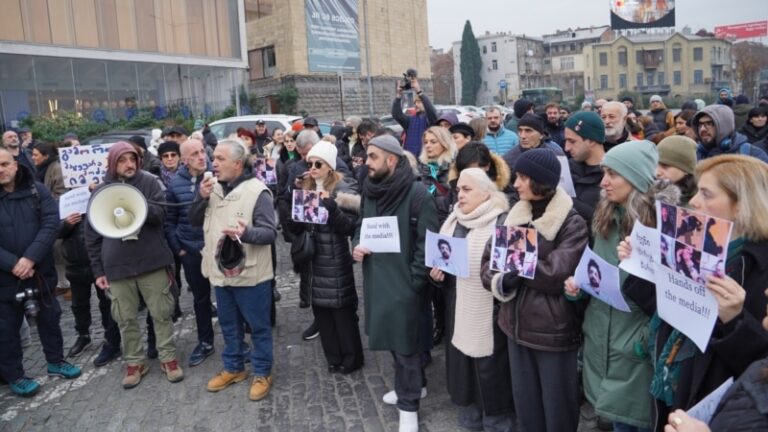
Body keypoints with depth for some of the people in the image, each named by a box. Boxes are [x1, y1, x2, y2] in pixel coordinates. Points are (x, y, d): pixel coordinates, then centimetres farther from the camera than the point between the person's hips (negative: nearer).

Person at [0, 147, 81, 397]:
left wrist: (30, 258, -20)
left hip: (40, 271, 2)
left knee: (49, 317, 15)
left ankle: (55, 362, 34)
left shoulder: (36, 190, -2)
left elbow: (51, 223, -10)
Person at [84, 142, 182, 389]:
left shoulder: (150, 183, 1)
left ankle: (168, 357, 20)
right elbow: (92, 235, 7)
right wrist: (98, 270, 4)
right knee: (126, 319, 10)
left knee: (161, 313, 7)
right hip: (117, 265, 1)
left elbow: (161, 214, -8)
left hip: (151, 261, -1)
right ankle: (134, 362, 24)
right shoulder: (100, 192, 4)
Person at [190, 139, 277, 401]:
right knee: (229, 325, 20)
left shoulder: (257, 191, -16)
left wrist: (246, 233, -38)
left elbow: (270, 232, -18)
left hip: (250, 274, -6)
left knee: (258, 326, 8)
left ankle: (262, 373, 23)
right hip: (221, 272, 7)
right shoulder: (213, 188, 6)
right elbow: (194, 222, 8)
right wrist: (201, 198, -9)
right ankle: (233, 368, 36)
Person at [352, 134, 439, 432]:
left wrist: (415, 278, -16)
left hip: (403, 281, -7)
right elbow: (361, 224, 20)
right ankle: (411, 385, 40)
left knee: (405, 343, 3)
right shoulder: (370, 190, 8)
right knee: (391, 337, 20)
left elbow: (428, 240, -14)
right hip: (376, 278, 7)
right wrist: (357, 246, -1)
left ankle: (408, 404, 19)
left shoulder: (416, 193, -15)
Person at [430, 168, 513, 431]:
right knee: (462, 361, 16)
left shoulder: (503, 222, -12)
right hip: (458, 309, 7)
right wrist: (437, 272, 3)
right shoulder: (453, 221, 12)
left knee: (490, 367, 5)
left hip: (490, 311, -7)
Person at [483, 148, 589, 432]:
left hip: (554, 329, -6)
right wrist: (500, 281, -18)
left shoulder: (572, 223, -13)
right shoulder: (514, 216, 6)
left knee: (557, 407, 11)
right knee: (525, 402, 20)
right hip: (517, 324, 6)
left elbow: (557, 274, -23)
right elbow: (489, 261, 3)